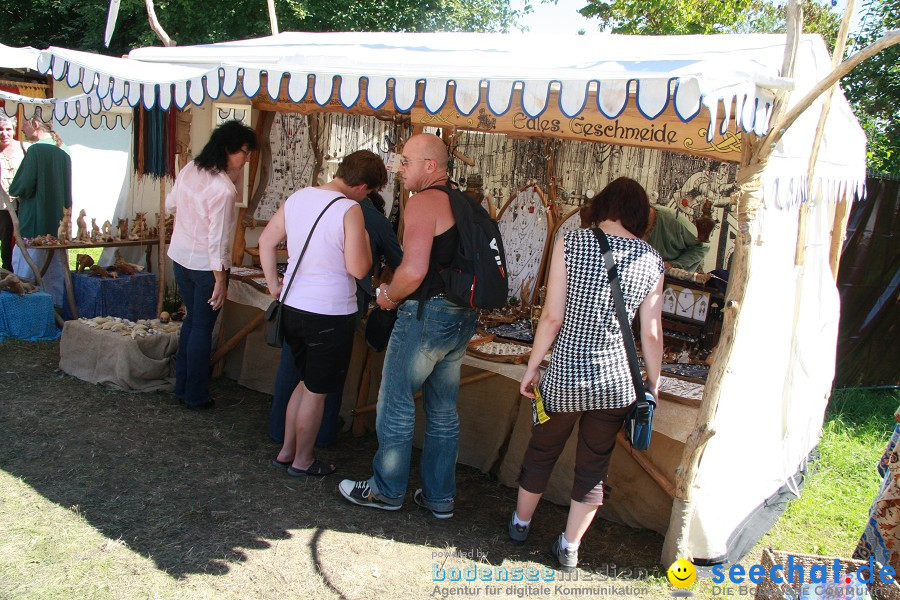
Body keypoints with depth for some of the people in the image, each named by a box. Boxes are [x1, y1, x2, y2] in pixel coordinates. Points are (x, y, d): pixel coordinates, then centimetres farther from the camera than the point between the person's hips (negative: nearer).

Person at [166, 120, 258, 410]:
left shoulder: (189, 169, 0)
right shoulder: (223, 188, -23)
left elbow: (170, 205, 14)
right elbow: (217, 239, -22)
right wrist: (221, 280, -17)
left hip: (180, 256, 8)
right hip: (205, 264, -8)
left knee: (192, 318, 20)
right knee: (202, 327, 5)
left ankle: (182, 386, 28)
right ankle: (195, 396, 16)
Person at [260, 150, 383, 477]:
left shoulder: (296, 198, 4)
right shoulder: (349, 209, -18)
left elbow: (266, 241, 11)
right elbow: (358, 269, -20)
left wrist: (274, 284, 18)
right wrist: (366, 240, -2)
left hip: (292, 306, 7)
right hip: (330, 313, -7)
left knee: (306, 382, 24)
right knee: (316, 391, 11)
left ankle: (286, 451, 33)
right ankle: (302, 461, 26)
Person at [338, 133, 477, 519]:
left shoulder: (424, 202, -14)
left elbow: (413, 270, -25)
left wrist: (390, 296, -6)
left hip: (426, 314, -9)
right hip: (462, 318, 9)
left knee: (396, 403, 7)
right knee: (444, 410, 15)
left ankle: (387, 490, 20)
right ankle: (439, 497, 25)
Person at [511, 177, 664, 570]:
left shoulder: (571, 243, -9)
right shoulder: (651, 261, -3)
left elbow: (552, 317, -11)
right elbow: (651, 334, 0)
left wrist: (532, 367, 0)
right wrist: (653, 386, 13)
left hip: (564, 376, -1)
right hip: (616, 382, 2)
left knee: (542, 451, 20)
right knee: (594, 466, 17)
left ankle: (520, 523, 41)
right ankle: (569, 547, 30)